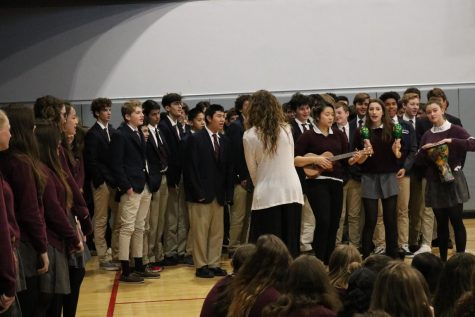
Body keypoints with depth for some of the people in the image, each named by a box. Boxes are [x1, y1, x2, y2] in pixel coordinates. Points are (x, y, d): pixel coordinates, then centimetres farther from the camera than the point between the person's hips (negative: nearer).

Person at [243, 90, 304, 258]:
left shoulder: (249, 136, -6)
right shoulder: (286, 129, 3)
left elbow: (253, 170, 3)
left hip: (266, 195, -3)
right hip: (292, 192, 3)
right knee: (290, 244, 8)